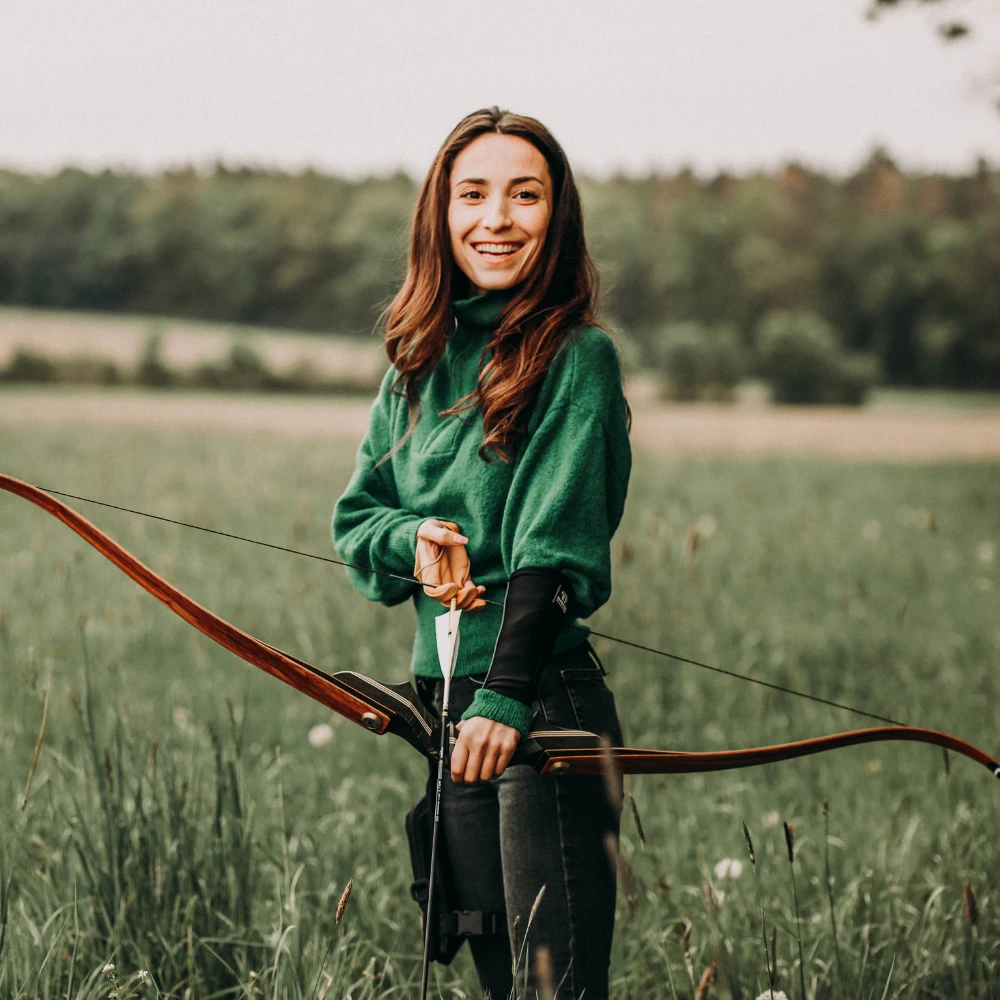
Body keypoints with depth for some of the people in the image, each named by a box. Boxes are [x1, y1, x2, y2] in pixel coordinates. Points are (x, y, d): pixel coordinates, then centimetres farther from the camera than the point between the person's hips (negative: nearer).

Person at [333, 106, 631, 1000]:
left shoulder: (577, 357, -8)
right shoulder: (419, 361, 11)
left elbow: (557, 547, -16)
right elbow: (355, 515, 18)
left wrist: (504, 697, -27)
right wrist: (413, 539, -5)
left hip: (544, 703, -6)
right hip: (443, 695, 7)